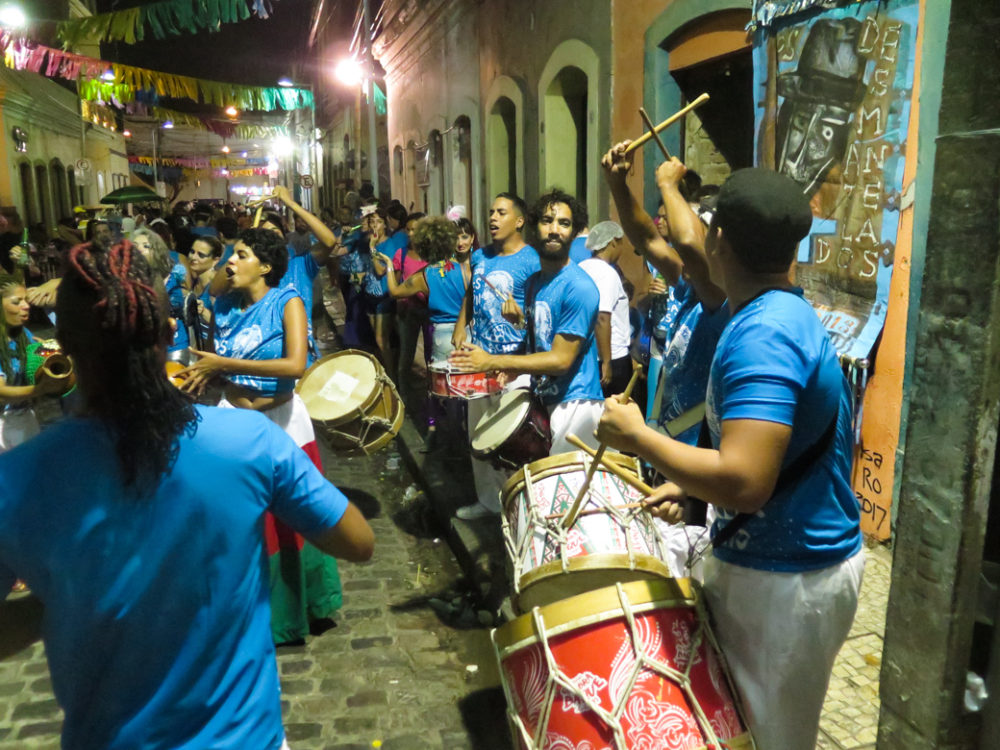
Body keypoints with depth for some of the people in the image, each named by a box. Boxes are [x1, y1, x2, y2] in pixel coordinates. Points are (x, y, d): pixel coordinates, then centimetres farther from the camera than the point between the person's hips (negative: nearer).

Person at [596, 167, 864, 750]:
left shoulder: (762, 335, -26)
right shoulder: (786, 313, 6)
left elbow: (744, 484, -34)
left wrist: (636, 435, -22)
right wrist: (692, 487, 10)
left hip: (786, 583, -9)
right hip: (781, 559, 9)